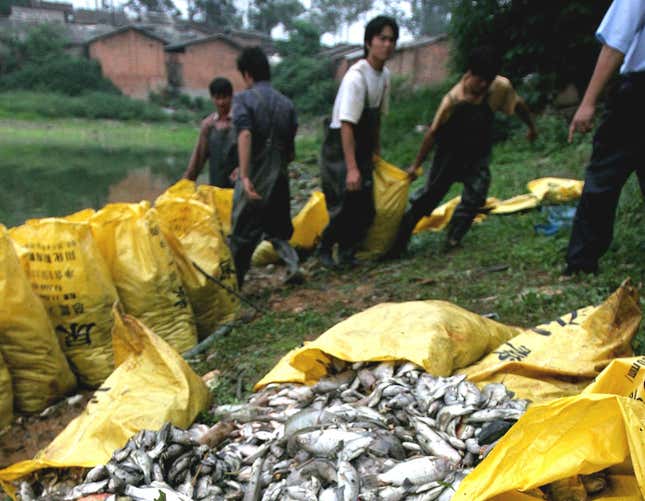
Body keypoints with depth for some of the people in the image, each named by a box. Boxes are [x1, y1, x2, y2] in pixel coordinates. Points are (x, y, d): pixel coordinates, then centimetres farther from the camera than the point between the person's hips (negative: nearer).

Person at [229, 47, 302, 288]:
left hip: (254, 179, -4)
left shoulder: (244, 98, -7)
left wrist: (244, 175, -28)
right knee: (277, 228, 22)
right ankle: (293, 264, 3)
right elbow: (291, 149, 9)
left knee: (242, 233, 8)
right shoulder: (286, 103, 7)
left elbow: (245, 135, -24)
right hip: (279, 178, 5)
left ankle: (234, 282, 18)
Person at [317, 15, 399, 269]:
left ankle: (347, 252, 22)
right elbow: (346, 125, -27)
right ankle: (325, 249, 15)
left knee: (365, 208, 6)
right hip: (339, 146, -8)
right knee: (345, 205, -9)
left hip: (362, 146, 8)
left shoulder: (385, 75, 3)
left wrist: (376, 151, 17)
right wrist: (351, 168, -30)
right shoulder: (356, 76, -23)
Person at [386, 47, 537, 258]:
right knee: (429, 195, -3)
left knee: (475, 198, -7)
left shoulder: (501, 87, -20)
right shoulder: (453, 100, -29)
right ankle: (398, 242, 3)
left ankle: (452, 240, 7)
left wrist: (532, 127, 16)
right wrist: (416, 165, -16)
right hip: (451, 153, -4)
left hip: (478, 154, 4)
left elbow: (518, 105, 1)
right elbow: (433, 132, -21)